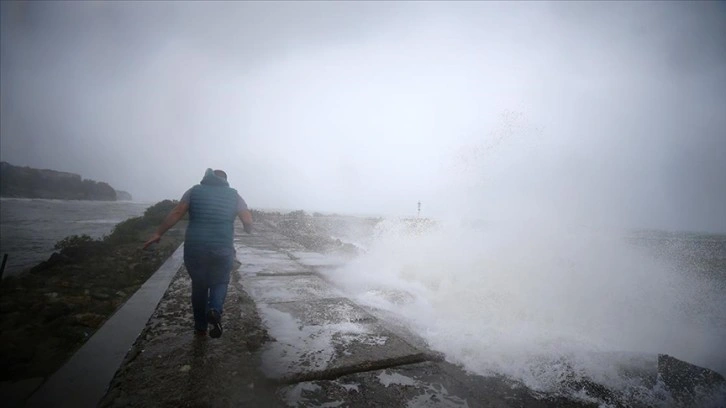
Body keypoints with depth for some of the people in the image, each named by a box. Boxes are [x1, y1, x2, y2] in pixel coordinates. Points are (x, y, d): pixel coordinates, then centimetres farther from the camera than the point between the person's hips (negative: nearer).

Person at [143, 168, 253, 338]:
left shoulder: (195, 191, 8)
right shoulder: (233, 195, 7)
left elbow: (176, 213, -1)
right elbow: (248, 221, 1)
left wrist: (158, 233, 5)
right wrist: (248, 230, 22)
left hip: (195, 248, 1)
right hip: (222, 249, -1)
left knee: (199, 285, 18)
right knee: (220, 282, 18)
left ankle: (200, 326, 26)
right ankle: (215, 310, -11)